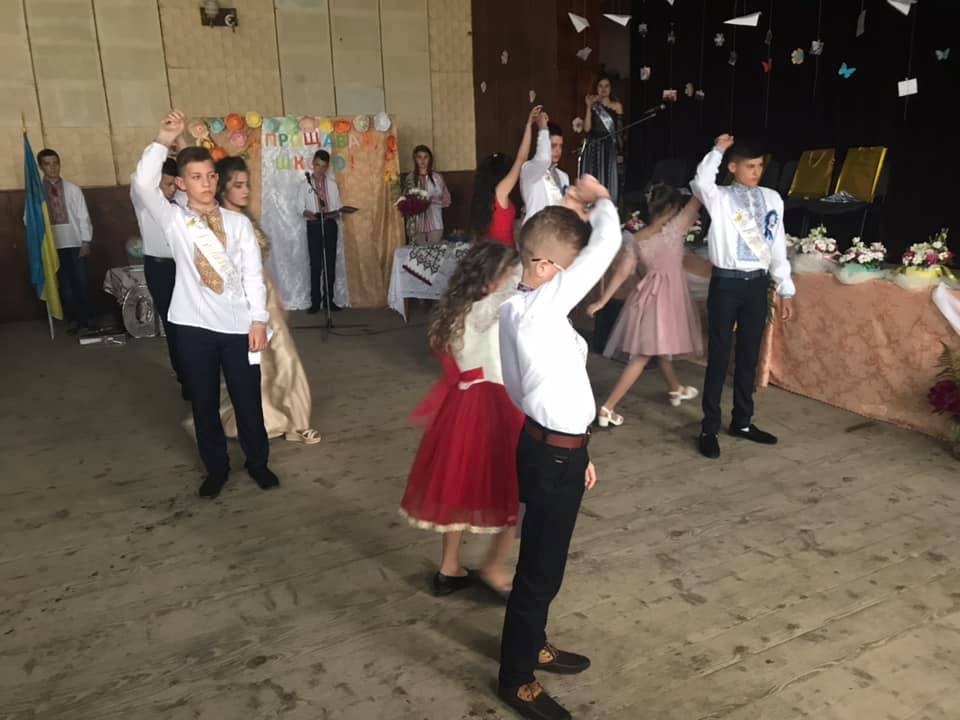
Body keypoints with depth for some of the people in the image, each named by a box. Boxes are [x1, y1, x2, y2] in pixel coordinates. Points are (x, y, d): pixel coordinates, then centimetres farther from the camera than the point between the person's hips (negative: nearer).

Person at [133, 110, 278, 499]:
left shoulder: (239, 222, 2)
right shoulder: (173, 219, 1)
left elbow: (253, 274, 1)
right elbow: (144, 183, -16)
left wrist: (258, 320, -4)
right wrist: (163, 140, -21)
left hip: (238, 324, 0)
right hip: (193, 325, 0)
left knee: (247, 399, 9)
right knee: (204, 402, 11)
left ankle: (258, 462, 29)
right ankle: (216, 468, 28)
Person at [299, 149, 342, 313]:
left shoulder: (333, 184, 9)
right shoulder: (305, 184, 5)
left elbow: (338, 205, 8)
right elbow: (301, 207, 3)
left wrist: (336, 213, -13)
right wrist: (307, 213, -18)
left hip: (330, 225, 2)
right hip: (314, 225, -2)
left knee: (330, 263, 4)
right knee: (315, 264, -2)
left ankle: (329, 299, 11)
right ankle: (315, 301, 1)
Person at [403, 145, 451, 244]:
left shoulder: (437, 177, 1)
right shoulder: (410, 179, 5)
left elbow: (447, 200, 2)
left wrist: (432, 200, -14)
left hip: (435, 224, -1)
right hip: (416, 225, 1)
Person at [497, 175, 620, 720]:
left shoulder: (519, 305, 6)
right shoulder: (539, 307, -25)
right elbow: (607, 246, -27)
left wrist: (577, 450, 17)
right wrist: (601, 199, -6)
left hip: (552, 445, 10)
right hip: (553, 454, -10)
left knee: (542, 560, 25)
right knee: (541, 568, 6)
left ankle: (533, 646, 45)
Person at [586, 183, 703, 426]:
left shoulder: (637, 238, 2)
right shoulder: (673, 229, -14)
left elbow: (622, 273, 2)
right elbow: (696, 201, -12)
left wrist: (602, 301, 5)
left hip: (649, 295, 7)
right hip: (666, 295, -7)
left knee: (660, 347, 25)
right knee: (642, 356, -2)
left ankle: (675, 389, 49)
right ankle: (607, 408, -5)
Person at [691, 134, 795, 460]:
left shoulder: (772, 198, 8)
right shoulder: (720, 198, -4)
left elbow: (778, 246, 11)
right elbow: (701, 183, -30)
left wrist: (785, 289, 10)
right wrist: (717, 149, -19)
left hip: (757, 284, 4)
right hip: (726, 283, -4)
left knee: (749, 356, 13)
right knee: (719, 357, 1)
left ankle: (742, 421, 28)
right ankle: (709, 428, 11)